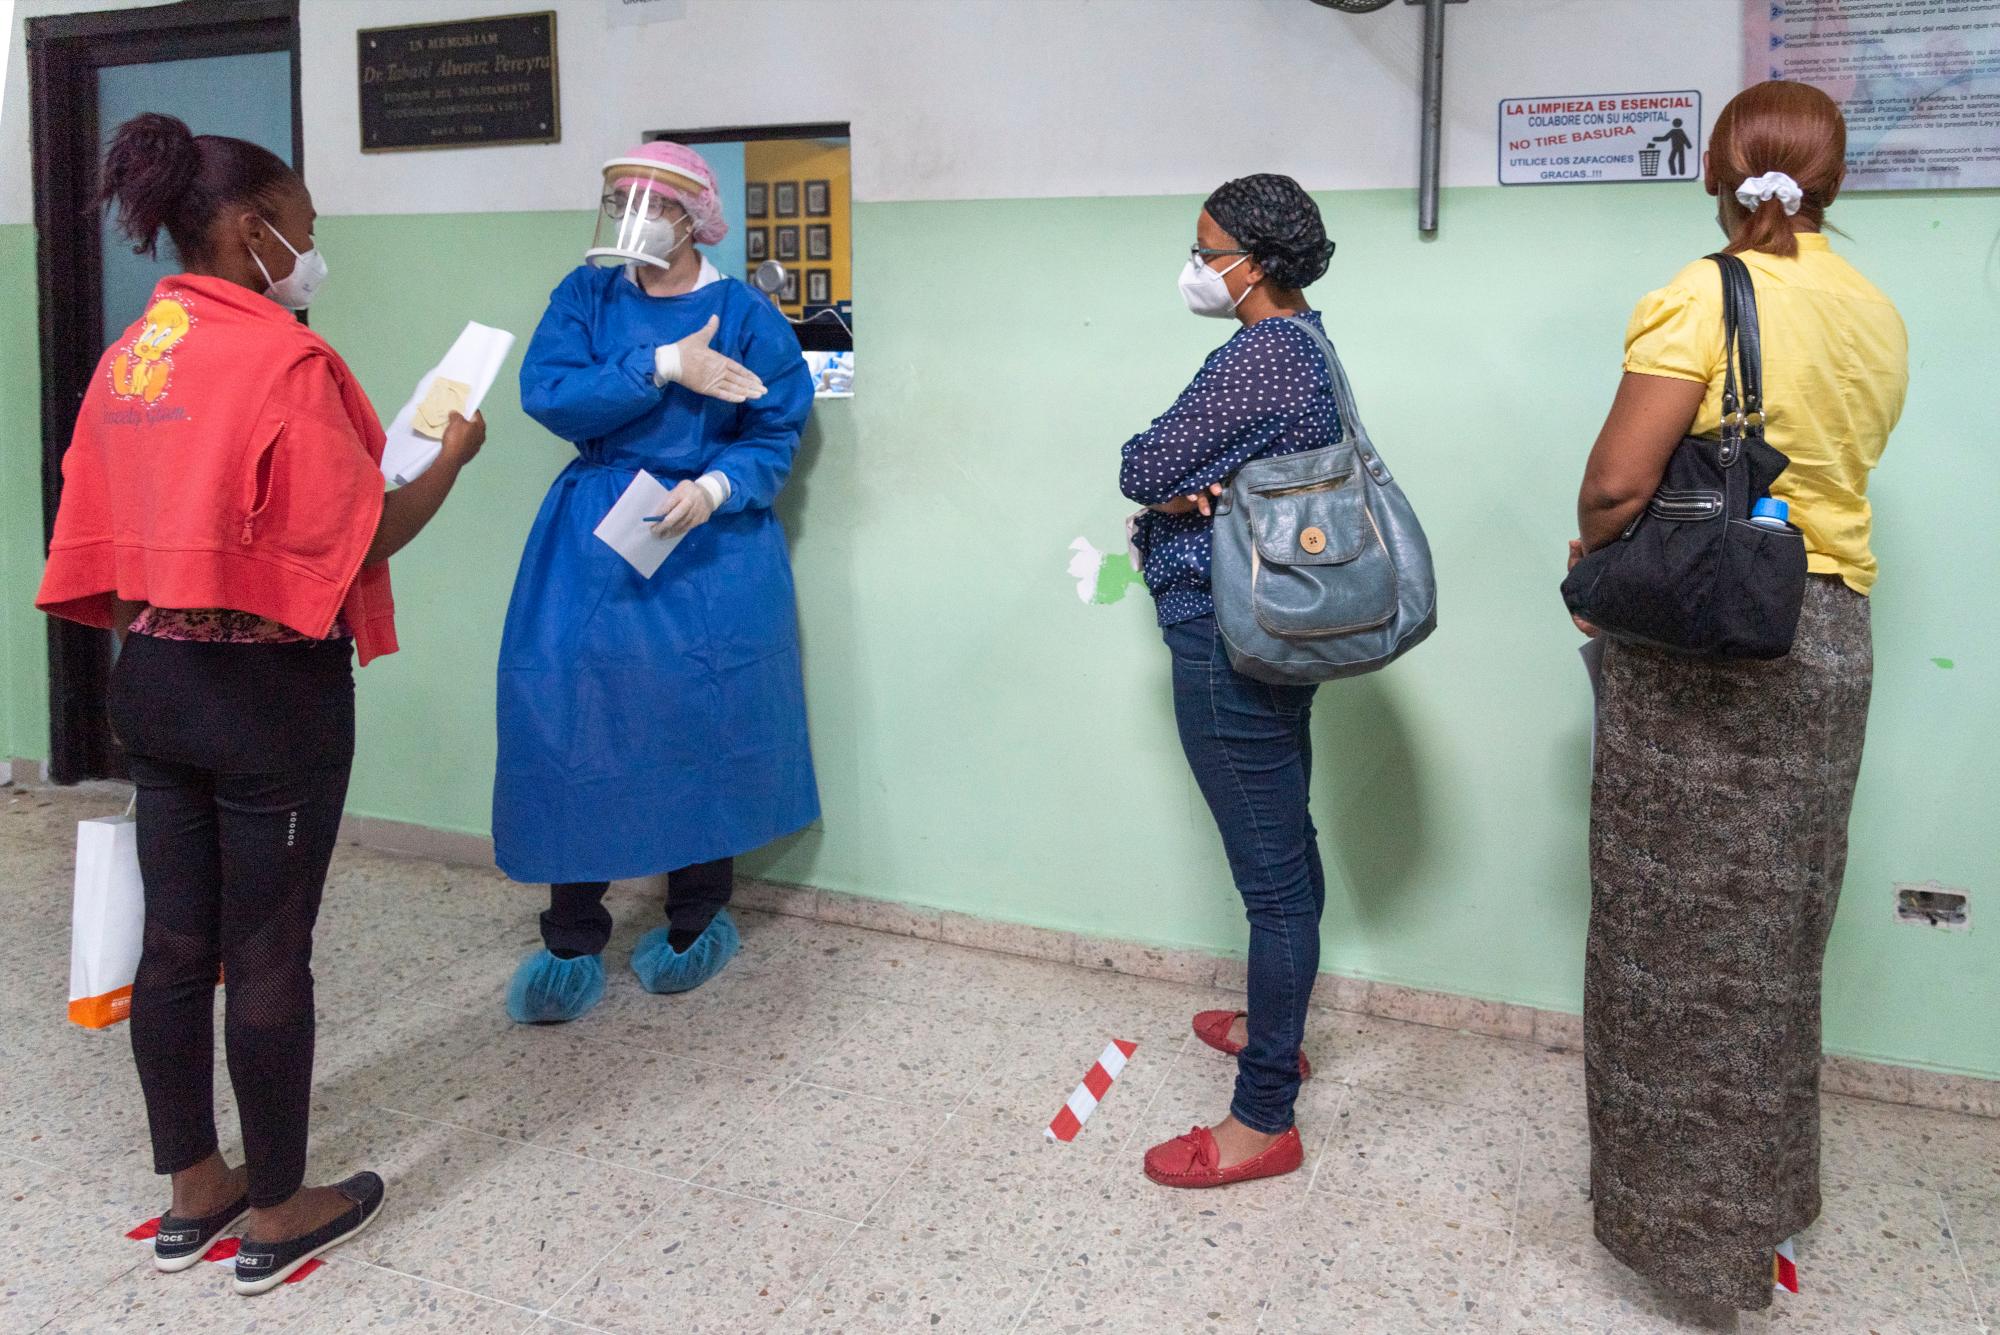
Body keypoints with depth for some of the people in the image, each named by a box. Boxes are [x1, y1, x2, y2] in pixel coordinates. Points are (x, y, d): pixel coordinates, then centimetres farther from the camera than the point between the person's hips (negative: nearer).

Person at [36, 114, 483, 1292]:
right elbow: (360, 542, -15)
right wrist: (453, 454, -1)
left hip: (155, 678, 8)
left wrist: (158, 643, 21)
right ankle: (280, 1214, 18)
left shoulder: (129, 356, 7)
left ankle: (194, 1190, 29)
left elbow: (108, 539, 11)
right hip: (271, 689, -8)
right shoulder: (282, 359, -17)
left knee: (176, 942, 14)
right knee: (269, 954, 3)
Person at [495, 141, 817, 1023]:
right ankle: (571, 942, 10)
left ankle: (696, 924, 23)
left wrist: (714, 489, -22)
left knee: (699, 713, 2)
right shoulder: (587, 295, 5)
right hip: (592, 533, 2)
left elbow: (775, 437, -3)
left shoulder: (745, 316, -1)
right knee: (565, 711, -2)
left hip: (707, 538, -2)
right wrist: (664, 369, -18)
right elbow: (546, 394, -10)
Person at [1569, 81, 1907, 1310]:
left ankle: (1688, 1209, 14)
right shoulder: (1879, 318, 8)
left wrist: (1595, 550, 3)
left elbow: (1616, 481, -19)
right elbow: (1830, 473, 11)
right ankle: (1772, 1187, 31)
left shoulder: (1705, 297, -13)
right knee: (1780, 928, 17)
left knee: (1679, 929, 4)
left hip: (1698, 641, -6)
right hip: (1832, 634, 6)